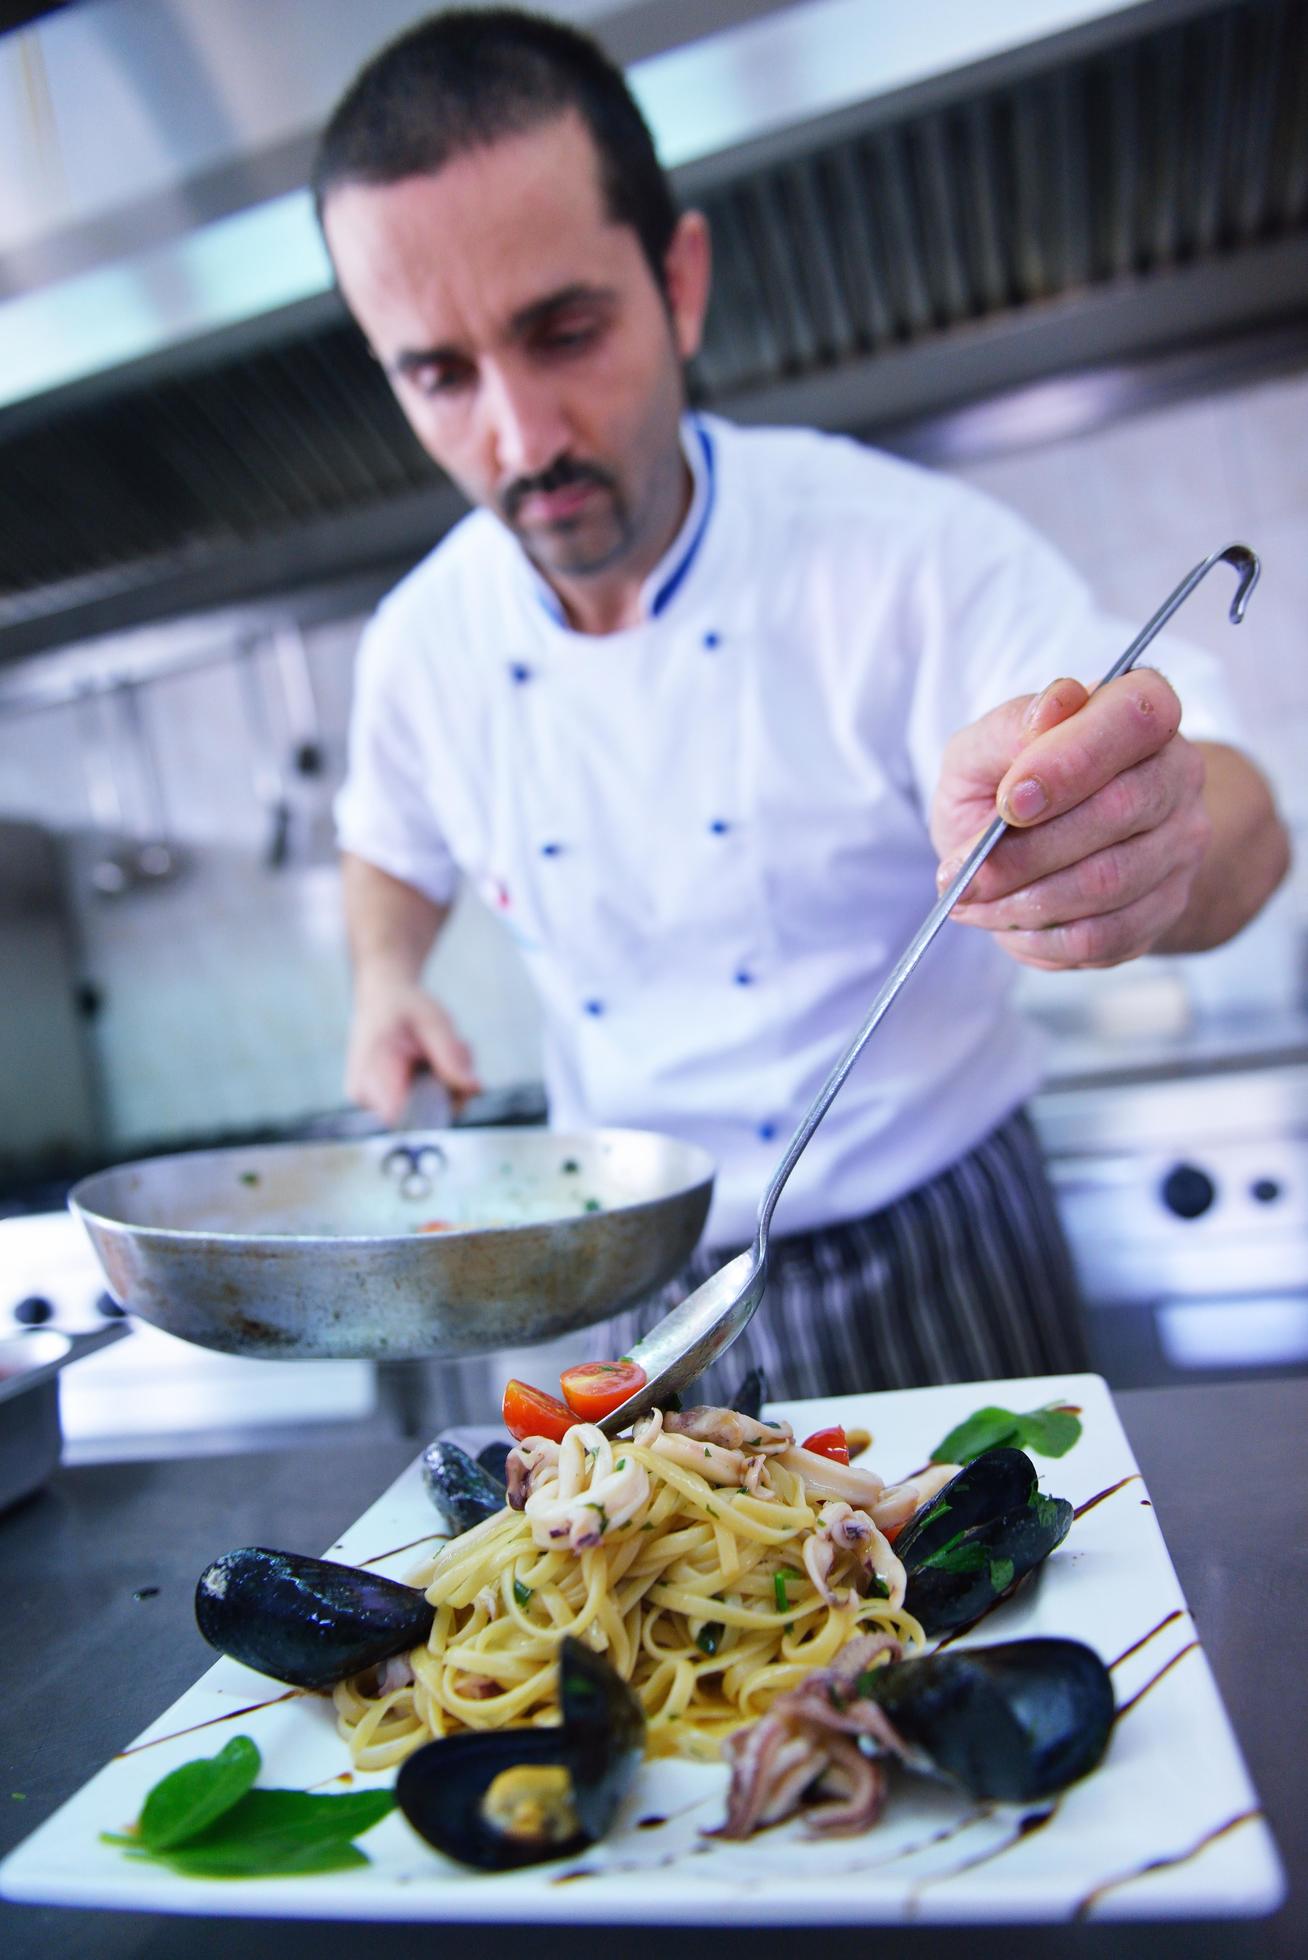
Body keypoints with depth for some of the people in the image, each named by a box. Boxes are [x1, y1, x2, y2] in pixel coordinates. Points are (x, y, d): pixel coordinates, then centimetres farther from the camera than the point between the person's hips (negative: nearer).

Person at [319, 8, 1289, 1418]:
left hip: (932, 1260, -2)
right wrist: (387, 980, -7)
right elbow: (396, 851, 14)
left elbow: (1237, 829, -25)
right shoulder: (422, 643, -6)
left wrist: (1147, 837, -49)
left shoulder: (906, 548, -18)